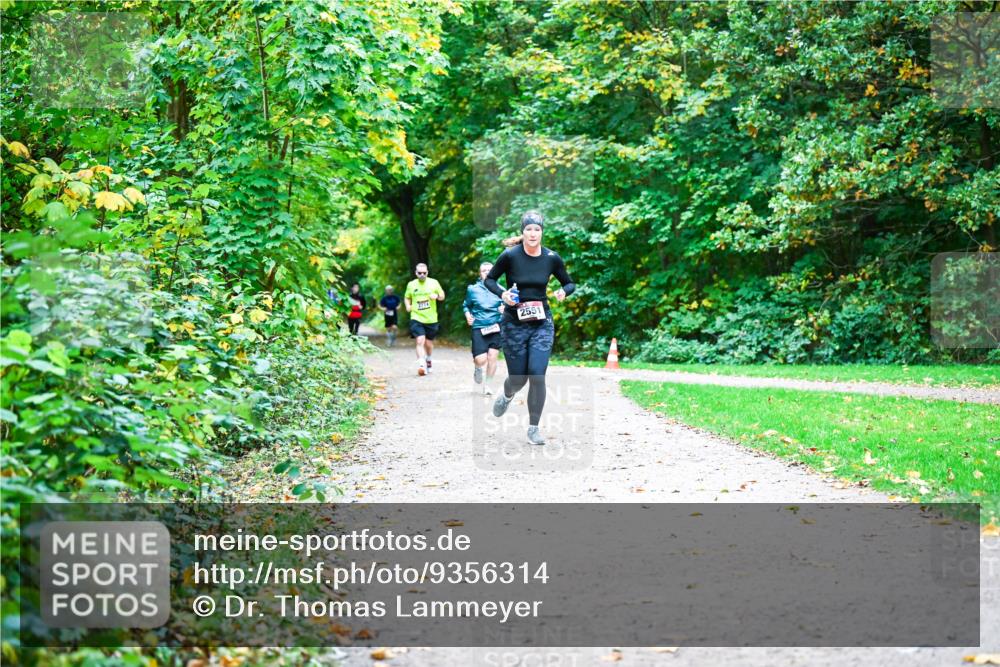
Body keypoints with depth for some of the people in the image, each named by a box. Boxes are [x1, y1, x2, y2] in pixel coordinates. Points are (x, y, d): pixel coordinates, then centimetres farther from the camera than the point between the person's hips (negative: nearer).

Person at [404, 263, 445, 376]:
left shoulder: (434, 283, 2)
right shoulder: (411, 284, 4)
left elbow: (442, 296, 8)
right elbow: (407, 297, 18)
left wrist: (437, 296, -15)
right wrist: (408, 305, -2)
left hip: (431, 319, 1)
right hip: (416, 318, -1)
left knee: (429, 343, 13)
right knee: (420, 340, -18)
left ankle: (428, 360, 40)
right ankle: (421, 365, -23)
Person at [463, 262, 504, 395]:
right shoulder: (473, 289, 5)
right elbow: (466, 305, 17)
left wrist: (505, 308, -6)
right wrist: (468, 315, -1)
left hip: (496, 328, 1)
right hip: (479, 328, -1)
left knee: (492, 357, -3)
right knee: (481, 360, -11)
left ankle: (487, 385, 14)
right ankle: (477, 368, 26)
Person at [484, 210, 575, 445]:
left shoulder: (552, 258, -4)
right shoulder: (510, 256, -10)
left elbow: (569, 283, 9)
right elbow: (489, 279, 2)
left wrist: (564, 291, -14)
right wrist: (502, 293, -17)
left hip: (542, 323, 1)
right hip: (514, 324, -1)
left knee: (537, 375, -12)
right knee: (518, 377, 6)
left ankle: (533, 428, 1)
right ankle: (507, 395, 44)